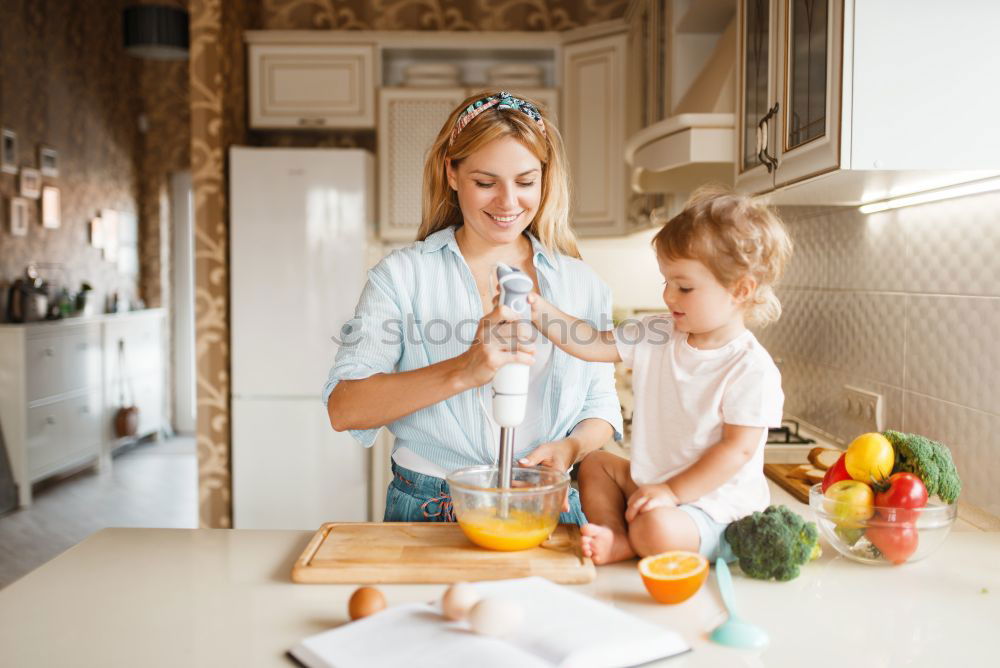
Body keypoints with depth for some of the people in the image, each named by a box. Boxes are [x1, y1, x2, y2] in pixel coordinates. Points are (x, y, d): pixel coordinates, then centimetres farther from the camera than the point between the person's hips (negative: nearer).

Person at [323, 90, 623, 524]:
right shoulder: (402, 275, 0)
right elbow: (344, 407, -10)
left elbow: (601, 406, 11)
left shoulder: (580, 284, 9)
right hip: (428, 515, 0)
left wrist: (568, 448, -11)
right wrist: (463, 371, -24)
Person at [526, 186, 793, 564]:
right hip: (653, 484, 8)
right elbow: (594, 345, 1)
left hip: (712, 509, -8)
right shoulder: (657, 337, 0)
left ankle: (631, 543, -3)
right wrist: (539, 311, -11)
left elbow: (738, 449, -21)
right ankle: (615, 535, -5)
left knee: (657, 530, -34)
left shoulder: (751, 368, -20)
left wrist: (673, 492, -22)